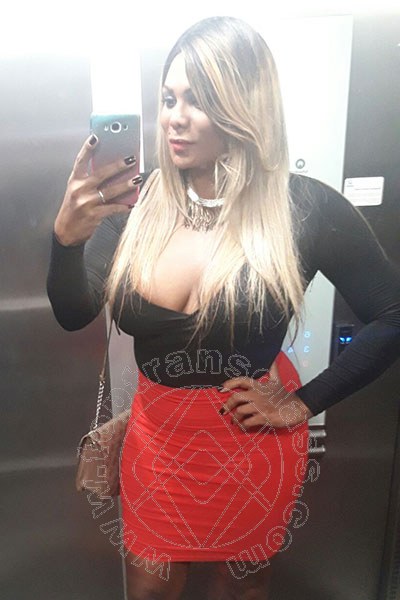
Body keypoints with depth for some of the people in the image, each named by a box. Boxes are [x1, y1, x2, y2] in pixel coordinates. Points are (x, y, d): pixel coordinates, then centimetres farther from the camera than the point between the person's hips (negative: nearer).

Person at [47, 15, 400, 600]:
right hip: (156, 434, 3)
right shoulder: (135, 202, -10)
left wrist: (302, 404, -11)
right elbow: (73, 315, -10)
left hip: (251, 438, -2)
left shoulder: (307, 208, -18)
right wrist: (66, 237, -29)